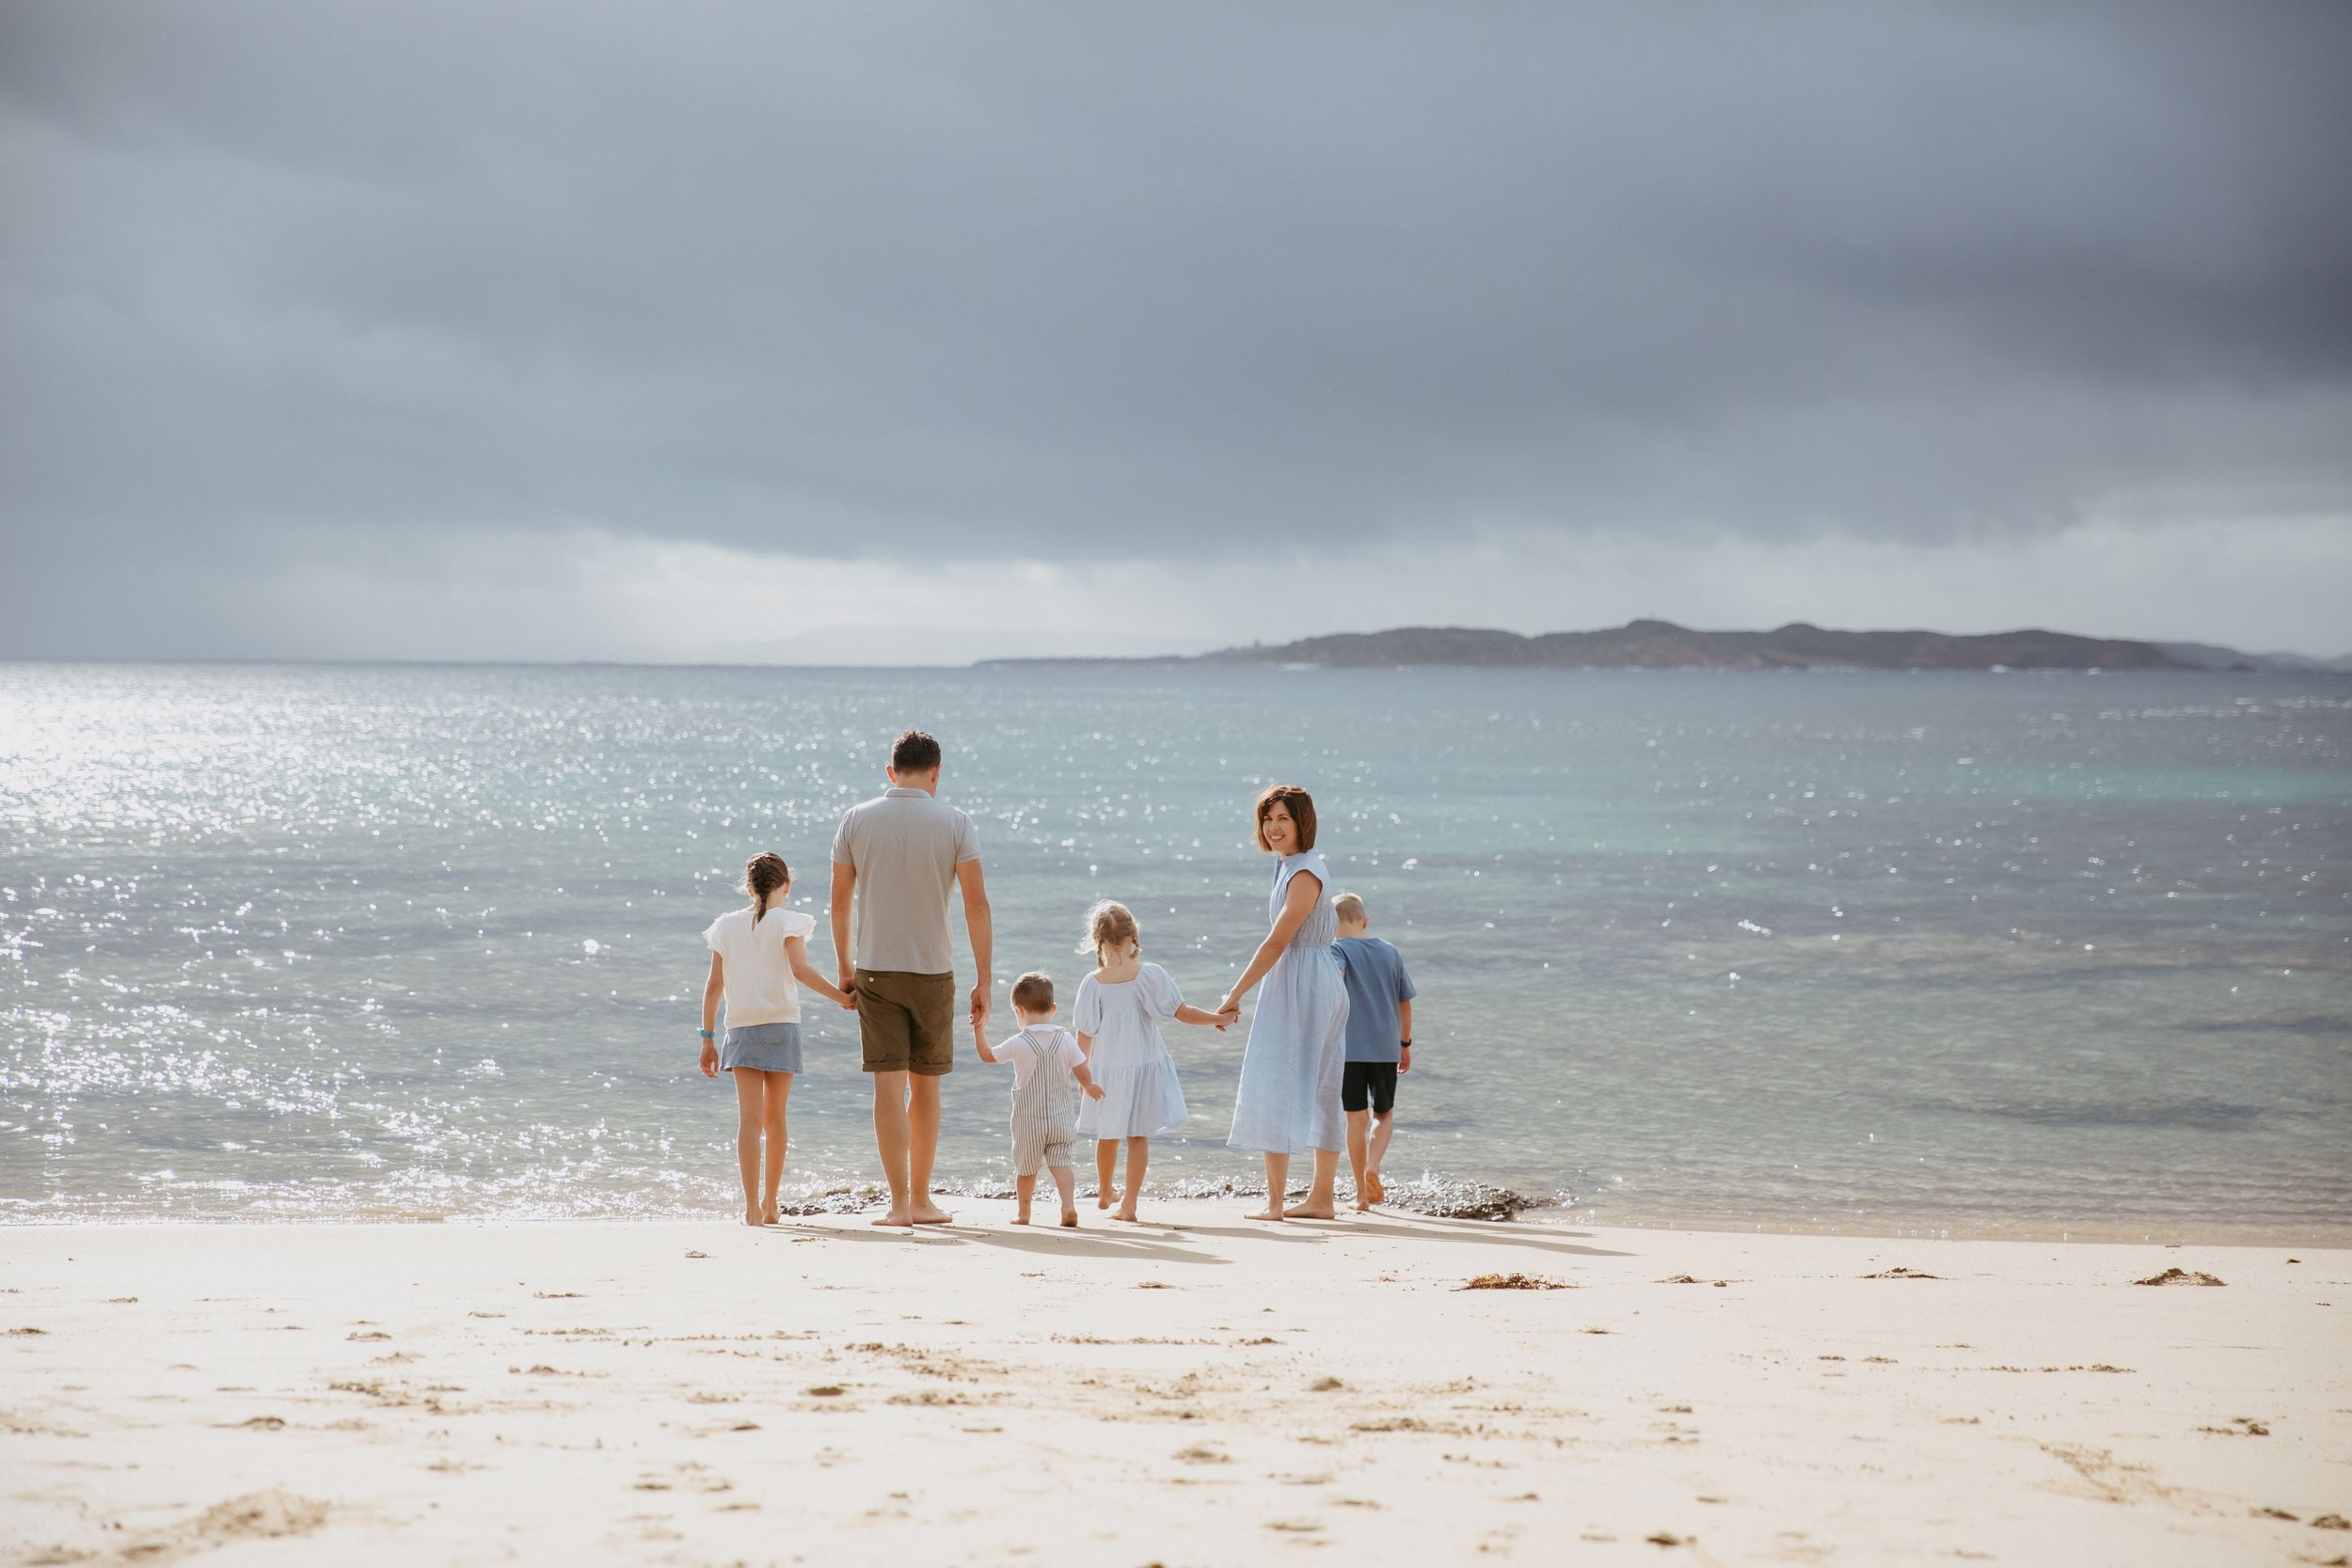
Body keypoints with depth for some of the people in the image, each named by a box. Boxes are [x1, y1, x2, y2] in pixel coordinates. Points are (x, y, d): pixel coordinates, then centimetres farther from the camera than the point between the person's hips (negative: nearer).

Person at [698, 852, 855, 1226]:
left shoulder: (728, 926, 7)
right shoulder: (788, 922, -2)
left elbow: (713, 986, 6)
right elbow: (800, 968, -19)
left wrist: (707, 1040, 10)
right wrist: (840, 996, -16)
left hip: (741, 1029, 1)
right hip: (782, 1026, -1)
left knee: (749, 1119, -5)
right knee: (775, 1118, 13)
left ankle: (751, 1207, -18)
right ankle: (769, 1203, 22)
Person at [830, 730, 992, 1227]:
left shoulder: (856, 820, 0)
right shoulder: (954, 823, -4)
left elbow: (840, 900, 5)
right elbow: (976, 903, -8)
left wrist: (844, 968, 16)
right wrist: (985, 980, -3)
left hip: (875, 970, 0)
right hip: (933, 971, 0)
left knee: (889, 1085, -1)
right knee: (926, 1086, 12)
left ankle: (899, 1203, -7)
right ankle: (922, 1200, 18)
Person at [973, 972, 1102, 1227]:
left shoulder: (1018, 1044, -12)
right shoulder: (1067, 1040, -4)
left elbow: (987, 1056, 3)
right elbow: (1084, 1076, 1)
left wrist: (978, 1029, 15)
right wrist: (1090, 1088, 23)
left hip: (1029, 1120, -2)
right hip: (1062, 1119, 2)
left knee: (1026, 1168, 11)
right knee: (1060, 1162, 2)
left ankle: (1023, 1213, 23)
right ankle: (1069, 1206, -18)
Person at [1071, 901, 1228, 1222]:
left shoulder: (1093, 984, -11)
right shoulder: (1150, 975, -13)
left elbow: (1084, 1035, -5)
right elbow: (1183, 1013, -11)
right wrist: (1218, 1018, 5)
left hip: (1107, 1068, 1)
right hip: (1146, 1065, -1)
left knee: (1107, 1135, 18)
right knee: (1138, 1136, 6)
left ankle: (1104, 1193, 37)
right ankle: (1129, 1203, 2)